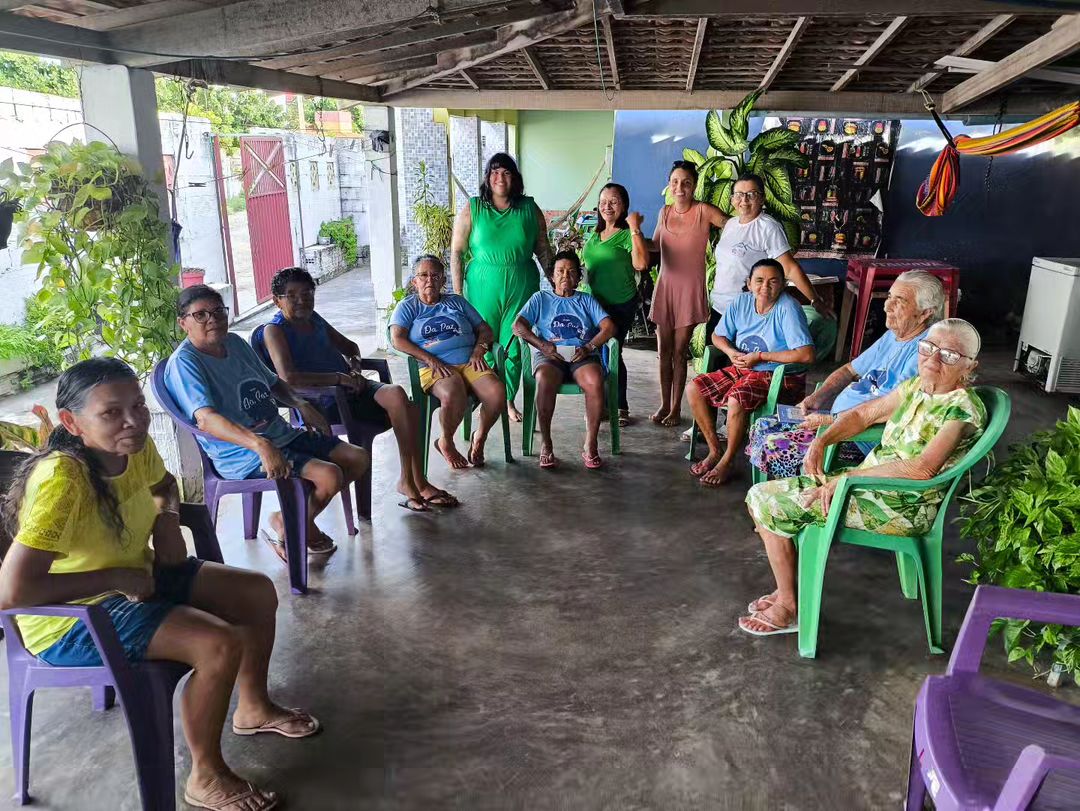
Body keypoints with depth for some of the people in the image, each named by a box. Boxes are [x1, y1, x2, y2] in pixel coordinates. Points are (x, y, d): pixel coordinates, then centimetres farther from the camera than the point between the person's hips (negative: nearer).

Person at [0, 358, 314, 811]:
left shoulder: (137, 448, -7)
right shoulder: (61, 479, -31)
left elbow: (164, 484, 18)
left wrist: (167, 519, -3)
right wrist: (116, 577, -27)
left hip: (136, 578, 9)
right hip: (70, 619, -8)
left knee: (259, 592, 7)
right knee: (221, 644, -25)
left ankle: (253, 708, 31)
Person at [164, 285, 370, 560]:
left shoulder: (235, 342, 12)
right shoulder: (184, 362, -14)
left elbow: (273, 382, 25)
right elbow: (206, 419, -30)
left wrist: (300, 404, 4)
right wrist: (260, 445, -44)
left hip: (282, 435, 9)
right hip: (242, 456, -9)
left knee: (358, 458, 3)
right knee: (329, 475, -26)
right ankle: (287, 531, 3)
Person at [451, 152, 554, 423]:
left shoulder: (530, 208, 5)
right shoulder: (472, 210, 1)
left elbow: (543, 250, 10)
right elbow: (457, 252, 0)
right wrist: (458, 293, -6)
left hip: (521, 288, 1)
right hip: (483, 287, -1)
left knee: (514, 347, 6)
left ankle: (509, 400, 21)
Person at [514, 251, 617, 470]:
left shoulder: (587, 300, 24)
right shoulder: (540, 298, 20)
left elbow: (609, 327, 9)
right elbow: (518, 326, 5)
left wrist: (589, 347, -9)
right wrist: (544, 345, -10)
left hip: (583, 356, 1)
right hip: (549, 356, -1)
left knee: (595, 382, -34)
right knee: (545, 381, -37)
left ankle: (590, 445, -25)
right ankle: (545, 444, -27)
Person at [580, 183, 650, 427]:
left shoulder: (627, 234, -9)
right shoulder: (594, 235, 12)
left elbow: (641, 263, -27)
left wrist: (634, 227, -24)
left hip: (620, 305, -6)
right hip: (594, 303, 6)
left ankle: (620, 407, 12)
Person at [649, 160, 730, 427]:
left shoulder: (704, 211, -9)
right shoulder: (664, 212, 6)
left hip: (690, 288, -4)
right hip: (665, 286, 4)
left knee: (679, 351, 0)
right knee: (664, 350, 8)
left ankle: (676, 408, 12)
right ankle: (664, 404, 21)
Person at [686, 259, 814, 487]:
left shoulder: (788, 308, -18)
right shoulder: (742, 302, 2)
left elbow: (807, 355, -27)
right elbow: (718, 336, 14)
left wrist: (761, 356, -20)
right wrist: (732, 352, -9)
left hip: (781, 378, -7)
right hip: (742, 370, 7)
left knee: (736, 400, -34)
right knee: (694, 388, -7)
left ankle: (726, 462, -11)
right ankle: (715, 451, 3)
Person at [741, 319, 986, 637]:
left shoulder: (963, 408, -16)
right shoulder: (916, 386, 7)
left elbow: (922, 469, -29)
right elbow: (862, 414, 16)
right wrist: (821, 442, -2)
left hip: (902, 507, -8)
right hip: (870, 484, 8)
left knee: (768, 501, -12)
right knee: (763, 495, 5)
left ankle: (788, 608, 2)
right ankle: (787, 589, 15)